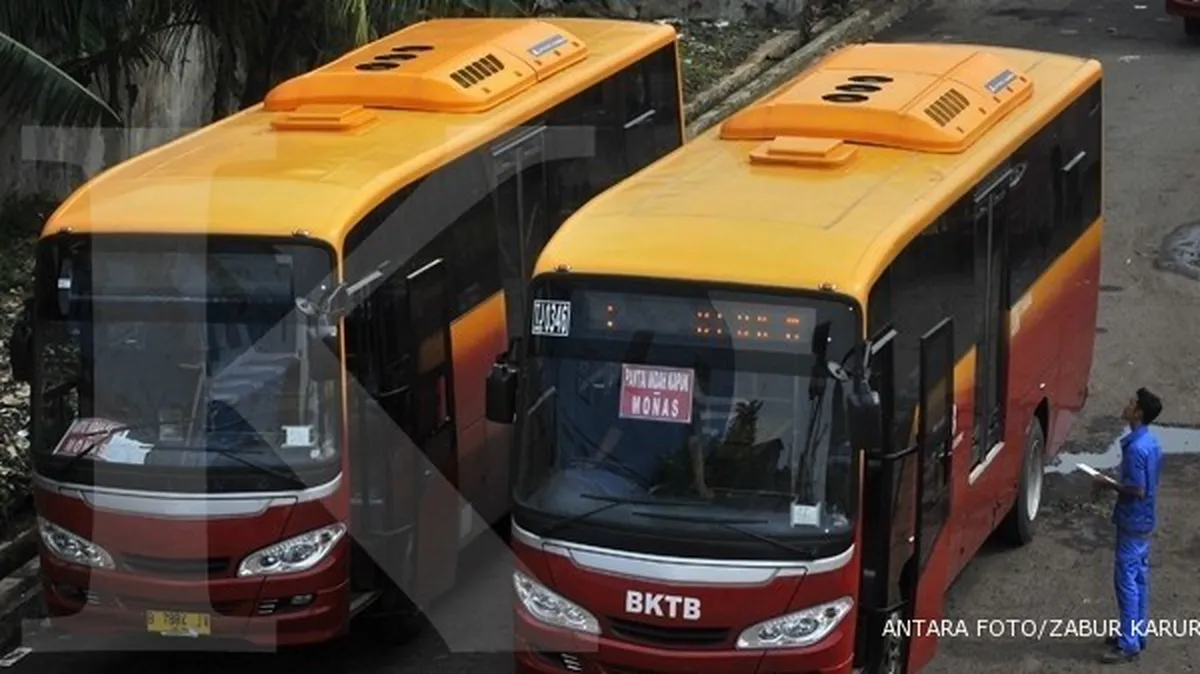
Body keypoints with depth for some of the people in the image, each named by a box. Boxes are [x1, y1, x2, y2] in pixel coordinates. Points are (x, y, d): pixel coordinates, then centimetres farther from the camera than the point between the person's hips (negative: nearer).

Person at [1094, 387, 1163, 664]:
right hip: (1144, 520, 10)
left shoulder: (1135, 448, -25)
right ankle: (1137, 633, 25)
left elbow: (1137, 490, -24)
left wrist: (1110, 485, -11)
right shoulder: (1151, 442, 5)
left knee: (1126, 579, -4)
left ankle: (1129, 644, 0)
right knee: (1139, 577, 16)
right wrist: (1117, 483, 11)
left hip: (1132, 522, -10)